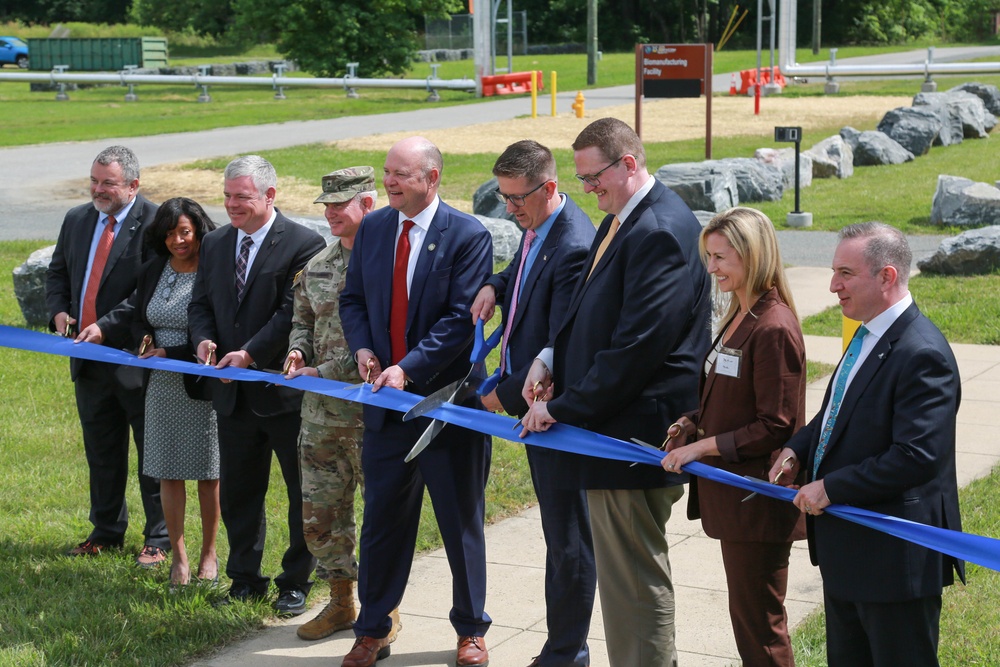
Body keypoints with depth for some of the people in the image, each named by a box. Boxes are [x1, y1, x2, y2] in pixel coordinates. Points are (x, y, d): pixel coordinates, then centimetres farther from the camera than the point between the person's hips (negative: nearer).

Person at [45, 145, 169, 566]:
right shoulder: (77, 220, 10)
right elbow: (57, 273, 19)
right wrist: (59, 312, -1)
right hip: (89, 359, 7)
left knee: (152, 452, 4)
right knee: (101, 450, 17)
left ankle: (159, 539, 14)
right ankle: (107, 532, 31)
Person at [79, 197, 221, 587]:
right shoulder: (154, 272, 7)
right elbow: (134, 312, 15)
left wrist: (172, 354, -17)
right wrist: (102, 328, -3)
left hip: (202, 386, -5)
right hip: (161, 387, 5)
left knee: (207, 472, 5)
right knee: (168, 472, 8)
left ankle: (209, 555, 20)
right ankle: (177, 555, 19)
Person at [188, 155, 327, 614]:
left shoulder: (303, 245, -11)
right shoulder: (215, 244, 10)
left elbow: (293, 313, -17)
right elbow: (200, 303, 14)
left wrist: (250, 354, -23)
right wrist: (204, 339, -7)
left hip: (285, 389, -6)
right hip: (233, 393, 6)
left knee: (303, 491, 5)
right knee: (237, 490, 13)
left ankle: (296, 583, 18)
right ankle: (245, 580, 25)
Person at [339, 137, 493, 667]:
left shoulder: (468, 236, -11)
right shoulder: (372, 229, 6)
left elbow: (462, 319, -16)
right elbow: (353, 298, 13)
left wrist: (410, 368, -23)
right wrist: (362, 347, -7)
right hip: (386, 403, 4)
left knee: (461, 522, 9)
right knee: (382, 519, 10)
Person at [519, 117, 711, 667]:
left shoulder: (660, 233, -20)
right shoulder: (619, 221, 12)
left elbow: (637, 347, -24)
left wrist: (562, 408, -17)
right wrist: (552, 358, 4)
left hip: (637, 433, -10)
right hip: (611, 427, 10)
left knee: (635, 578, -2)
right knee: (624, 573, 19)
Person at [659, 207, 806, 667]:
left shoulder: (774, 328, -19)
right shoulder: (738, 318, 11)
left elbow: (775, 426, -20)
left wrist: (702, 447, -18)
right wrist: (694, 423, 2)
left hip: (758, 502, -10)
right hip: (733, 490, 10)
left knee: (758, 620, 0)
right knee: (745, 614, 17)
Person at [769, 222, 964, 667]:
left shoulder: (922, 355, -24)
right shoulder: (867, 336, 7)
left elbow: (917, 457, -30)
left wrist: (831, 488, -23)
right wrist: (798, 450, 2)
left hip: (895, 558, -10)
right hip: (847, 547, 10)